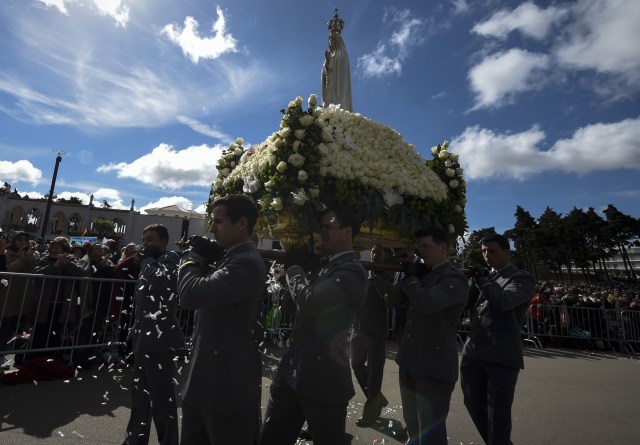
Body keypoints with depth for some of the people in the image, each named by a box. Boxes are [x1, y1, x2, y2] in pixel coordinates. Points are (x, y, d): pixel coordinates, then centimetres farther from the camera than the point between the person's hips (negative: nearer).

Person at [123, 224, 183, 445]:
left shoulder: (170, 259, -9)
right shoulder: (151, 262, 16)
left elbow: (158, 282, -28)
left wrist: (148, 259, -12)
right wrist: (135, 330, 17)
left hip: (159, 337, -9)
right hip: (144, 335, 9)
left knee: (162, 397, -1)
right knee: (140, 393, 21)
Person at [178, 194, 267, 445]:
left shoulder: (247, 263, -22)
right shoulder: (227, 258, 10)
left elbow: (191, 294, -30)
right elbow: (204, 294, 13)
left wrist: (192, 258, -11)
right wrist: (202, 260, 0)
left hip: (229, 381, -9)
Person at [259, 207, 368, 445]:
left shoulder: (352, 272, -18)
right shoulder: (328, 266, 12)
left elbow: (309, 302, -30)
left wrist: (294, 270, -14)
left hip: (323, 379, -8)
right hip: (292, 371, 8)